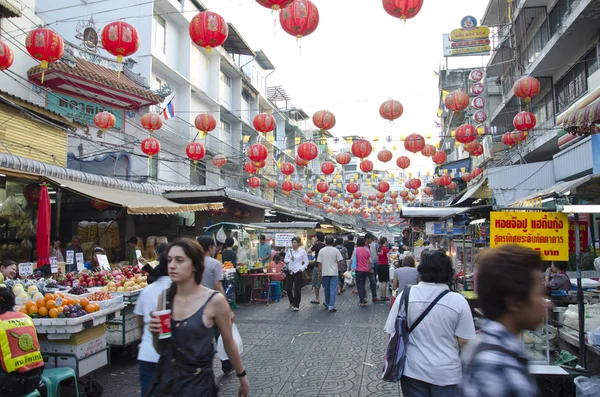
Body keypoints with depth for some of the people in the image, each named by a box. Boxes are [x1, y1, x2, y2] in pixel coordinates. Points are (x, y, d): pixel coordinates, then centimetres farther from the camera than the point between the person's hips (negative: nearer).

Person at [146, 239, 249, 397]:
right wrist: (155, 334, -12)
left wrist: (242, 377, 9)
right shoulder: (164, 297, -3)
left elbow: (229, 344, -2)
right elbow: (161, 349, 8)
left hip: (198, 383, -4)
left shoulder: (215, 301, -16)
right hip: (164, 380, 4)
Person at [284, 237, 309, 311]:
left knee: (297, 289, -1)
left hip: (298, 272, -3)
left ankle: (296, 305, 12)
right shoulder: (289, 251, 8)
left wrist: (301, 269, -9)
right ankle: (292, 302, 30)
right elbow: (285, 260, 7)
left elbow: (306, 262, 1)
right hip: (290, 272, 4)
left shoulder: (302, 251, -2)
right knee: (288, 288, 4)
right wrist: (289, 259, -12)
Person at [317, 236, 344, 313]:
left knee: (326, 289, 16)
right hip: (334, 273, -2)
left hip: (325, 273, 2)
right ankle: (331, 306, -6)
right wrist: (341, 270, 9)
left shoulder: (321, 251, -1)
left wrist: (319, 273, 8)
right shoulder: (336, 250, -6)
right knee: (333, 290, -1)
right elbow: (339, 262, -4)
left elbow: (319, 263, 0)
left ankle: (327, 304, 32)